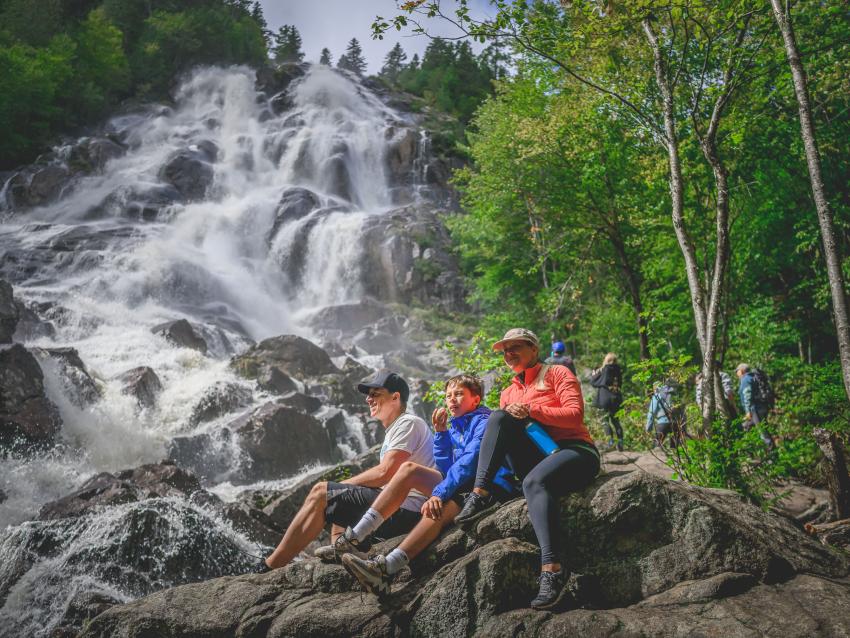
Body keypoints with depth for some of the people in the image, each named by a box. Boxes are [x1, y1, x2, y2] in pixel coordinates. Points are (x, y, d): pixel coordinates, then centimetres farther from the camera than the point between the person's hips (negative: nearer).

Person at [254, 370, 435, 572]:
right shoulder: (394, 430, 23)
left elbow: (384, 474, -18)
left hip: (404, 511, -10)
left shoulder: (409, 423, -8)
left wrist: (343, 484, -5)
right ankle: (341, 544, -3)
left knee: (321, 493, -10)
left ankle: (269, 567, -8)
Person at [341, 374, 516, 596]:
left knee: (438, 509, -35)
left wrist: (439, 493, -26)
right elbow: (447, 468, 11)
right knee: (408, 468, -4)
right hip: (465, 485, 8)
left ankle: (386, 568, -48)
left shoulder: (483, 421, -4)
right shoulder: (454, 426, 20)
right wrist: (440, 433, 1)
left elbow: (469, 462, -18)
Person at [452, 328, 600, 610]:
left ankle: (553, 569, -47)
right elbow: (497, 434, 15)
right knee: (499, 417, -19)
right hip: (536, 459, 5)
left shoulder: (557, 373, 8)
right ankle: (481, 494, -30)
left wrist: (532, 410, -17)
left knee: (534, 482, -38)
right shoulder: (508, 392, 24)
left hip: (573, 450, -4)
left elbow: (575, 414, -7)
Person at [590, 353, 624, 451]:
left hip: (605, 398, -4)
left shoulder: (603, 370, -5)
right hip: (617, 399, 4)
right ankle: (620, 441, 6)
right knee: (615, 420, 12)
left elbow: (594, 382, 2)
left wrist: (593, 375, 20)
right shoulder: (618, 371, 6)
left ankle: (610, 439, -18)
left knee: (605, 419, 0)